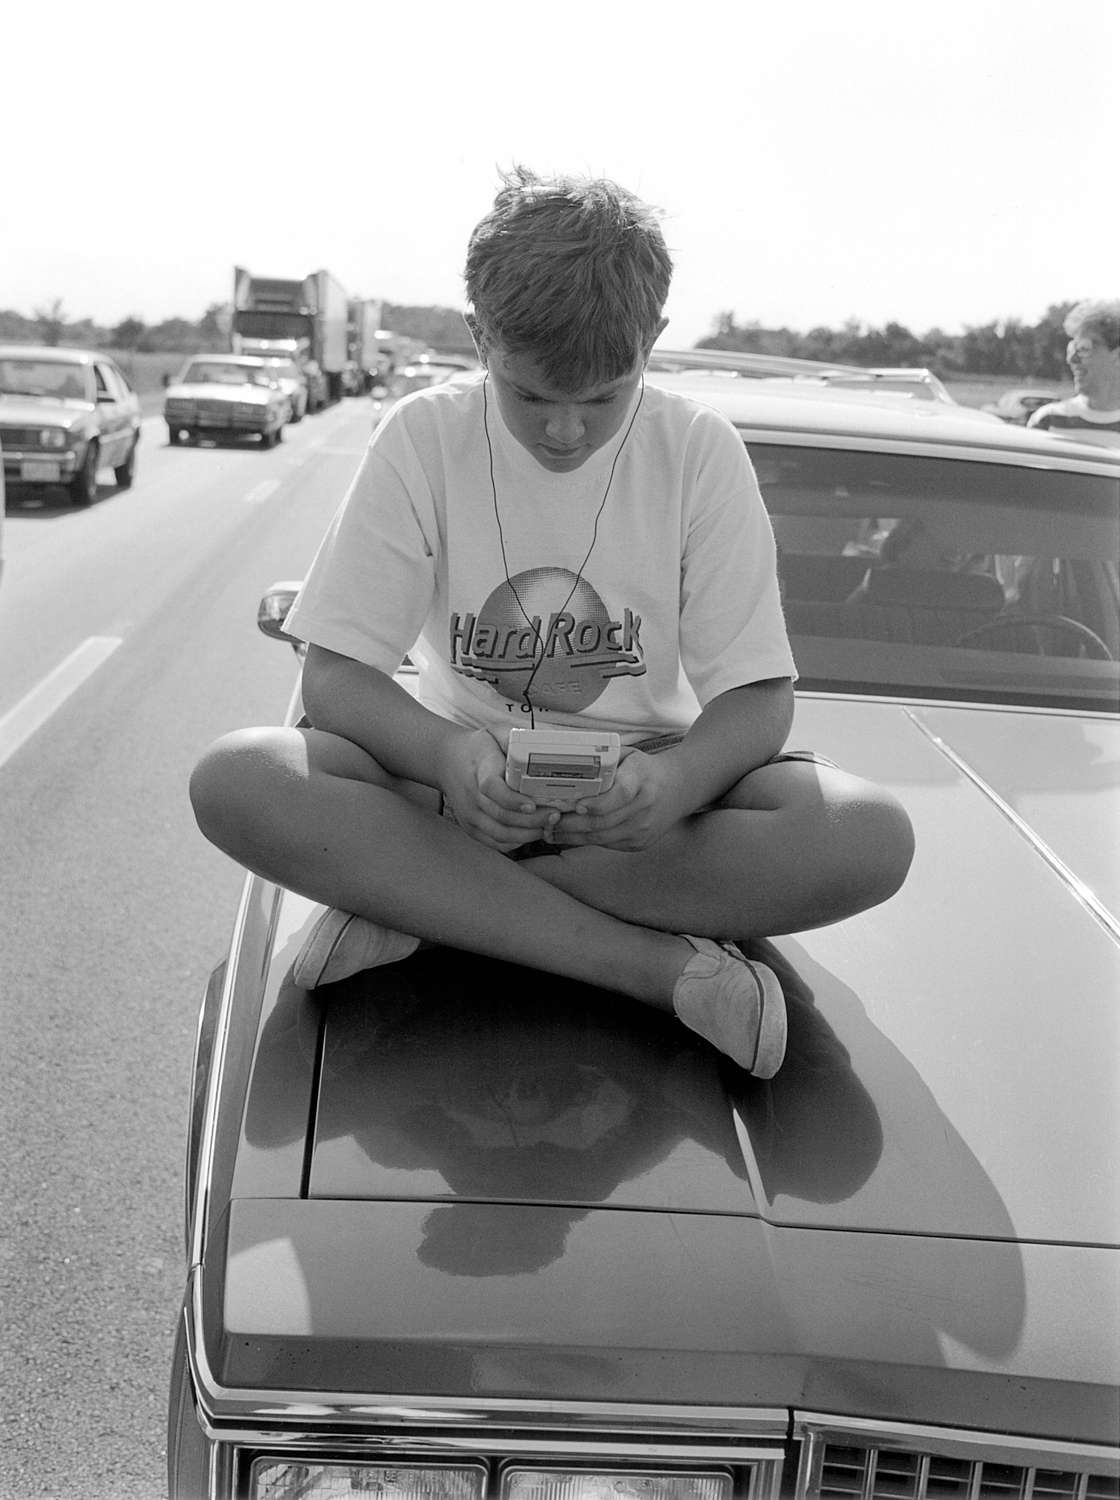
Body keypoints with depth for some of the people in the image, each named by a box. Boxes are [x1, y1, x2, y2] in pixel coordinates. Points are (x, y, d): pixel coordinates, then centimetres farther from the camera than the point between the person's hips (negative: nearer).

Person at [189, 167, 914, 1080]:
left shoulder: (700, 451, -7)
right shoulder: (424, 440, -7)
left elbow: (759, 694, -8)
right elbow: (334, 674, -9)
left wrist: (677, 780, -32)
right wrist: (447, 753, -32)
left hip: (642, 789, 1)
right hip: (467, 780, 0)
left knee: (873, 837, -29)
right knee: (234, 781, -29)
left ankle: (425, 902, -22)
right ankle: (662, 963, -29)